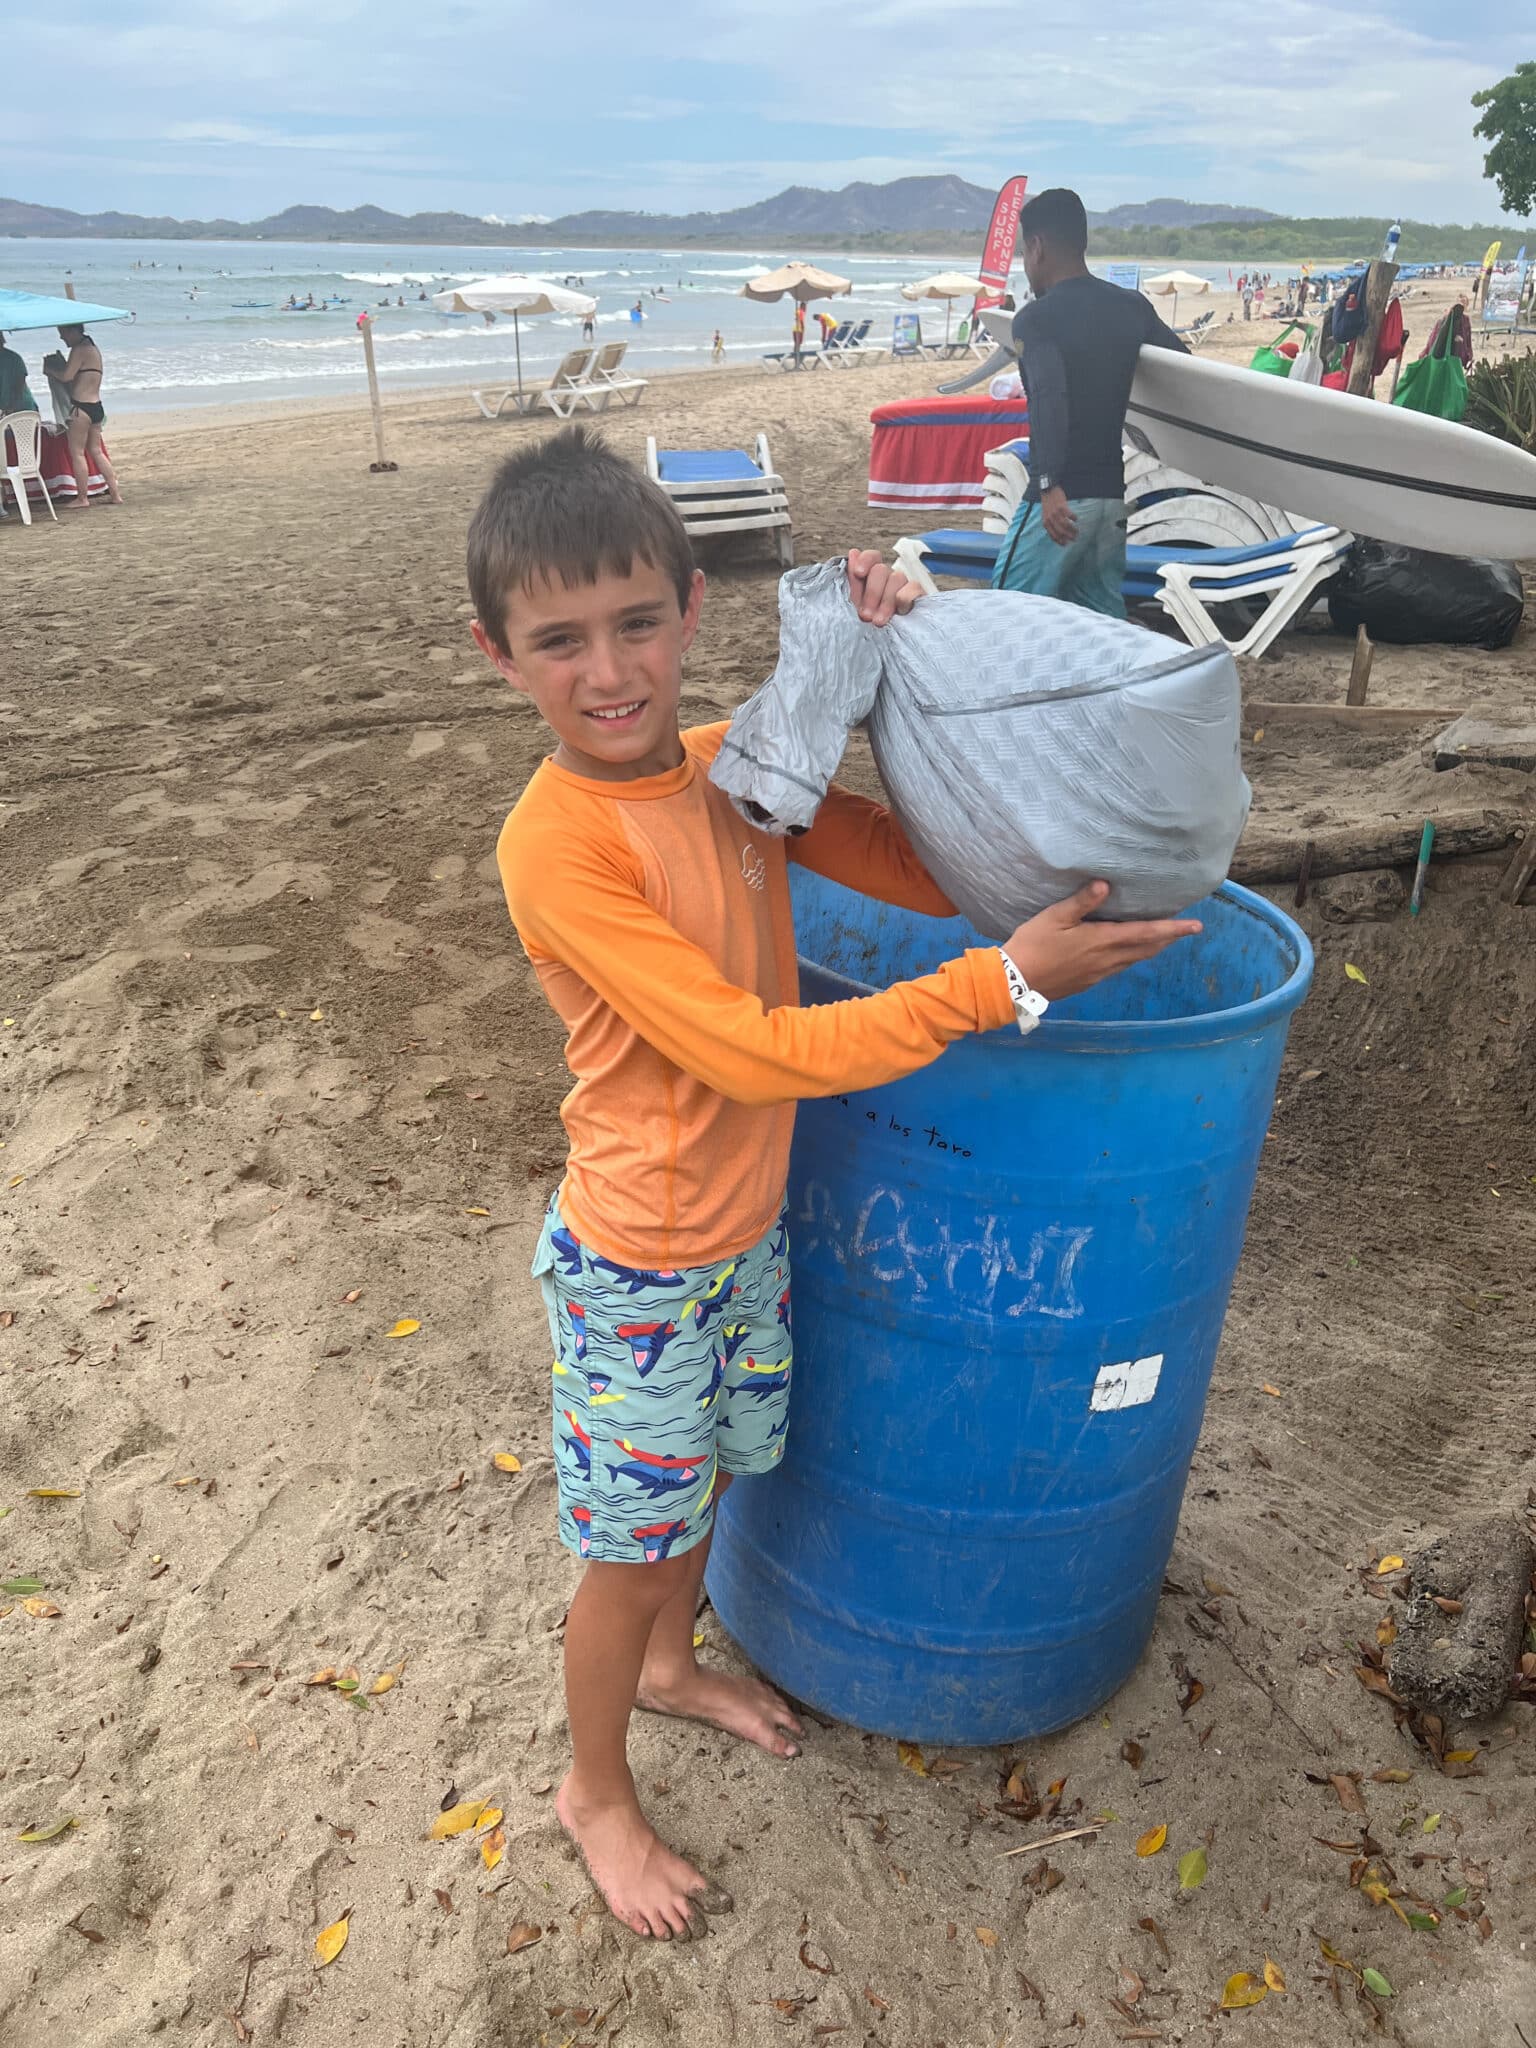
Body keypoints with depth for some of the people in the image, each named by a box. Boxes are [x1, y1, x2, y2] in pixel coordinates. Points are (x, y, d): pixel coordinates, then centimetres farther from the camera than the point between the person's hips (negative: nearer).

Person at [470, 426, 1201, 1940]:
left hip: (749, 1229, 7)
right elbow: (753, 1051, -30)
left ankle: (669, 1662, 58)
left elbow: (933, 872, -2)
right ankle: (594, 1792, 42)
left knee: (711, 1473, 28)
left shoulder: (729, 764, -5)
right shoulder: (556, 845, -26)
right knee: (629, 1551, 14)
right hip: (637, 1269, -6)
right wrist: (1004, 983, -31)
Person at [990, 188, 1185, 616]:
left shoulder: (1035, 319, -9)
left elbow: (1050, 397, -25)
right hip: (1113, 495, 7)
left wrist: (1050, 486, -35)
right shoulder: (1132, 308, 11)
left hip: (1059, 500, -7)